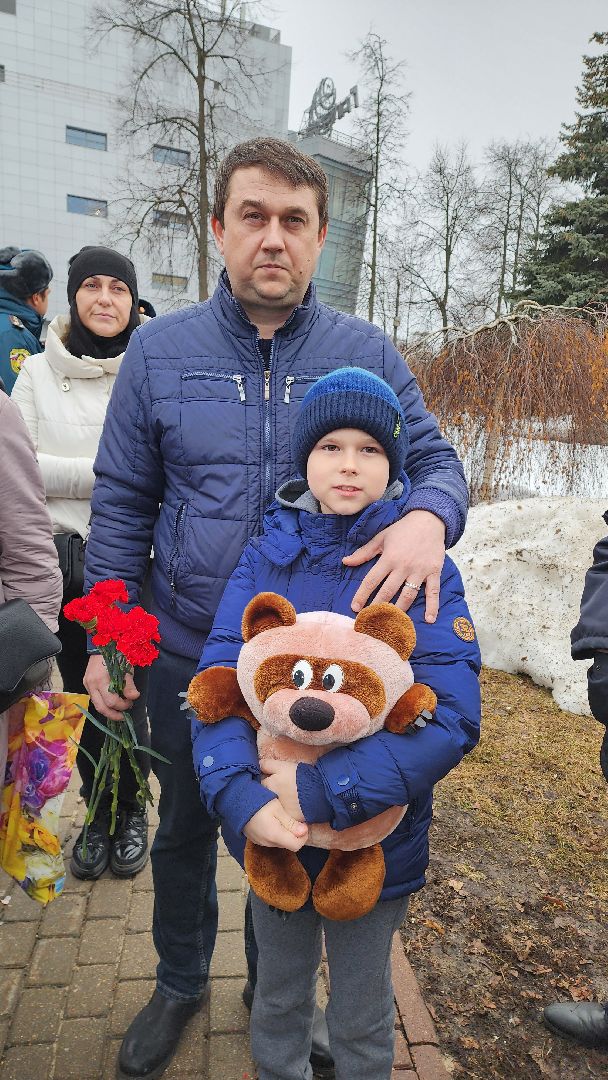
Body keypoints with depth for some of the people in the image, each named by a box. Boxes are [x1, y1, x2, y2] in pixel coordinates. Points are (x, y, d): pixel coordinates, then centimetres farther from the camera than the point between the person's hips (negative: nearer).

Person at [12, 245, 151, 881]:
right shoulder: (38, 372, 4)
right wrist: (108, 473, -12)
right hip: (64, 557, 2)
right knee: (81, 693, 13)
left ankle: (131, 812, 31)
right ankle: (97, 814, 35)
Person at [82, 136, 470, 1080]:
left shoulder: (366, 354, -4)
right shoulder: (158, 350, -3)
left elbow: (436, 459, -2)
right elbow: (121, 504, 1)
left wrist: (428, 516, -27)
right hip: (188, 655, 1)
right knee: (185, 828, 22)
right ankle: (180, 983, 52)